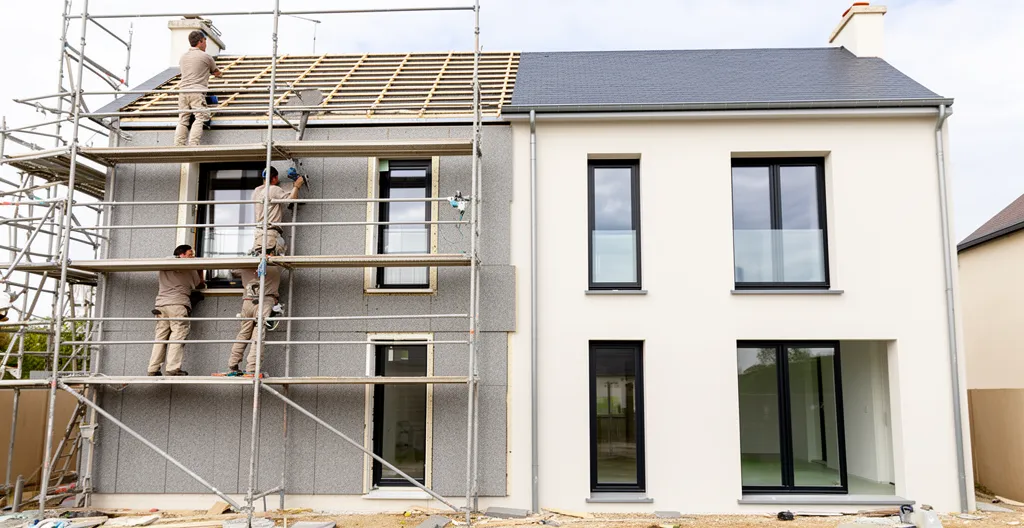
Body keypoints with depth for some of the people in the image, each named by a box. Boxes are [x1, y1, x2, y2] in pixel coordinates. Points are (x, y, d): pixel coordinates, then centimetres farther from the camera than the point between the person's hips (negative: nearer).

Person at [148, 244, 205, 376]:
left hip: (161, 304, 6)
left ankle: (153, 369, 2)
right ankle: (173, 369, -16)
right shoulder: (189, 268, 5)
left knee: (160, 337, 6)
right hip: (178, 305, -6)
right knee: (177, 337, -8)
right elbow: (199, 284, 16)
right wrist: (200, 270, 29)